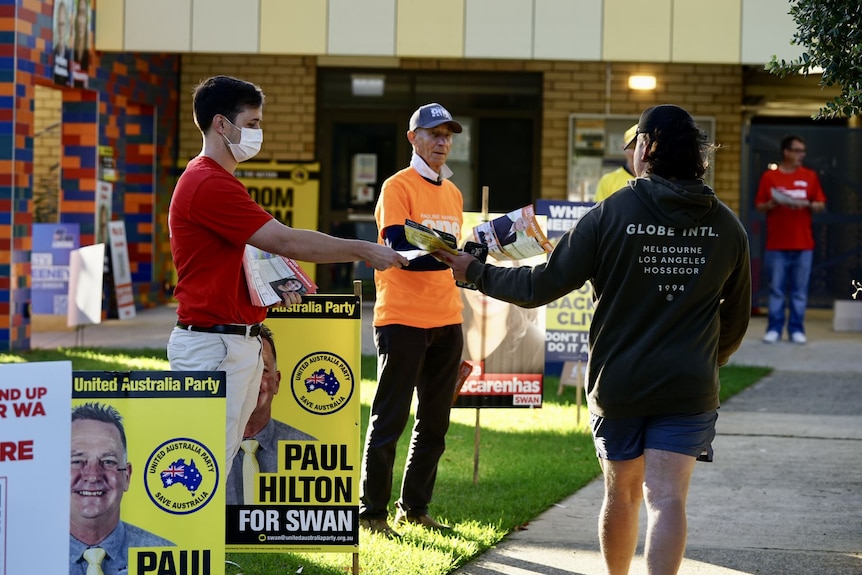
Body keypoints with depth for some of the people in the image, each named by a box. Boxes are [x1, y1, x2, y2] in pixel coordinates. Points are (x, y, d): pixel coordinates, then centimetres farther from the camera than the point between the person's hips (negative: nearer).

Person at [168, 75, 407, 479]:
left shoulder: (214, 181, 17)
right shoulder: (209, 184, -17)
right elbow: (285, 240, -19)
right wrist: (364, 251, -11)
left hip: (239, 344, 11)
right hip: (213, 344, -10)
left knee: (224, 456, 11)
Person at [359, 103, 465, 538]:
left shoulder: (452, 193, 17)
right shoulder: (398, 187, -6)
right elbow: (400, 252, -18)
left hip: (446, 322, 7)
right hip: (403, 320, -7)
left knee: (435, 422, 10)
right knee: (390, 419, -4)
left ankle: (414, 508, 19)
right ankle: (372, 513, 2)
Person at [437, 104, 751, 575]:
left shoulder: (610, 213, -8)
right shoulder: (726, 225, 1)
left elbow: (543, 285, -6)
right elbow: (737, 316, 12)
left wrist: (476, 273, 8)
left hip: (617, 382, 0)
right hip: (689, 388, 0)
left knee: (621, 491, 17)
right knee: (667, 498, -6)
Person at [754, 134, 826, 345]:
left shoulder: (810, 176, 7)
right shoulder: (769, 177, 3)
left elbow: (821, 205, 8)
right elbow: (759, 206, 5)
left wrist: (807, 204, -11)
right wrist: (772, 204, -15)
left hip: (803, 244, 1)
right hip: (776, 244, -1)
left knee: (799, 291, 2)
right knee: (777, 290, 2)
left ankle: (797, 329, 8)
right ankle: (774, 329, 7)